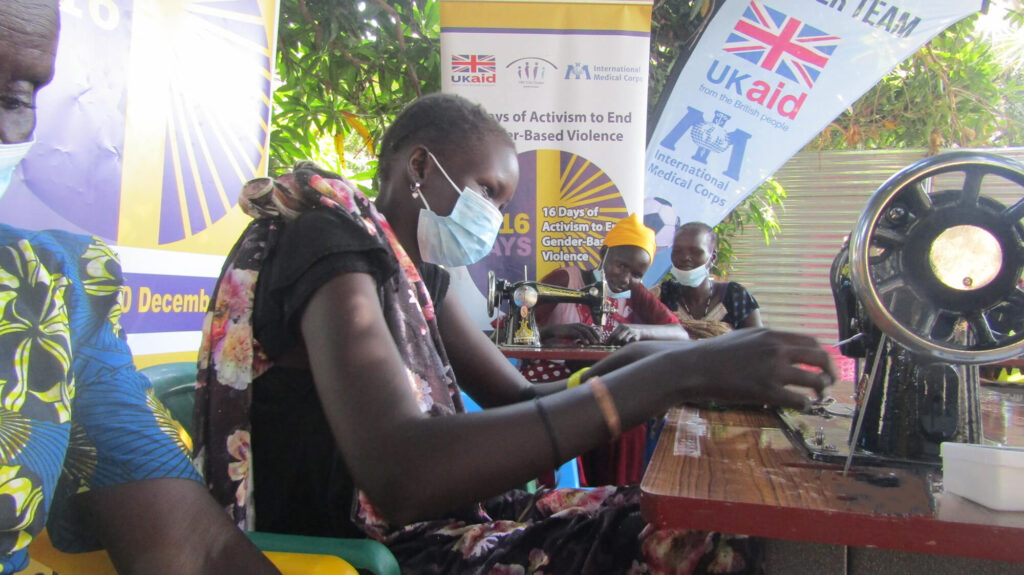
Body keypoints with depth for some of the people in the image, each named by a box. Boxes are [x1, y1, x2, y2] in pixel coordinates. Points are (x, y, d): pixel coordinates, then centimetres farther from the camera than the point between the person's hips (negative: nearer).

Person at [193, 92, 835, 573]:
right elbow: (399, 476, -34)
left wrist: (628, 366, -10)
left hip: (433, 518, 8)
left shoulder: (412, 267, 11)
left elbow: (516, 398, 10)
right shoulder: (330, 240, -17)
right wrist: (677, 371, -33)